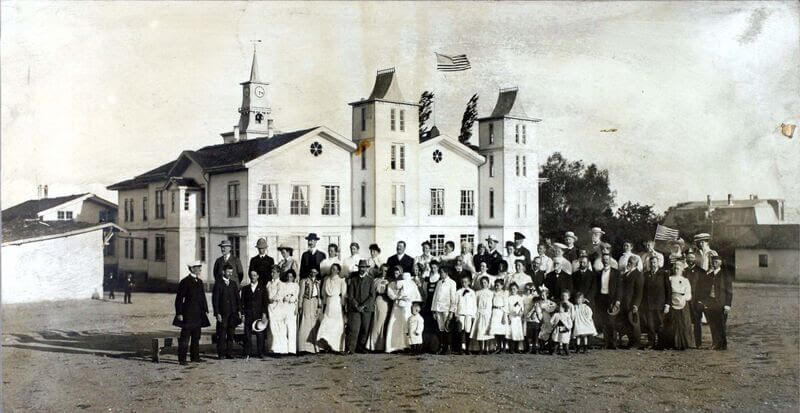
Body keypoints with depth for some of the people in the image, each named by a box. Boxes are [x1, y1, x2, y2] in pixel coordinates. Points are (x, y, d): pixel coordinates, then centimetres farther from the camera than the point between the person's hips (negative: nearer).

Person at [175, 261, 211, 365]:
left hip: (198, 315, 8)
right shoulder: (185, 282, -10)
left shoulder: (199, 282, 13)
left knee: (196, 337, 12)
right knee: (185, 338, -4)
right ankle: (182, 359, 0)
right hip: (188, 315, -8)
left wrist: (205, 310, 13)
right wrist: (179, 313, -15)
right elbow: (179, 299, -11)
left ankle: (195, 357, 21)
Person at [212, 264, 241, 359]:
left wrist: (238, 310, 5)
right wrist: (217, 313, -11)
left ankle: (228, 352, 11)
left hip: (233, 313, 4)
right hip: (222, 313, -4)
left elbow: (237, 298, 15)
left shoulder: (233, 284, 14)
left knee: (231, 334, 5)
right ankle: (221, 353, 3)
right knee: (221, 334, -3)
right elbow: (215, 300, -4)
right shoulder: (218, 284, -1)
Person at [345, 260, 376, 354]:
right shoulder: (353, 279, 10)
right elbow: (350, 295, 5)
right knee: (353, 329, -10)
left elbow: (372, 296, 0)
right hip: (354, 308, -1)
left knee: (365, 330, 1)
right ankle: (350, 349, -14)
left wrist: (363, 306, -10)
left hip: (367, 309, 1)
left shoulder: (371, 280, 8)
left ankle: (361, 348, 9)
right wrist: (356, 306, -8)